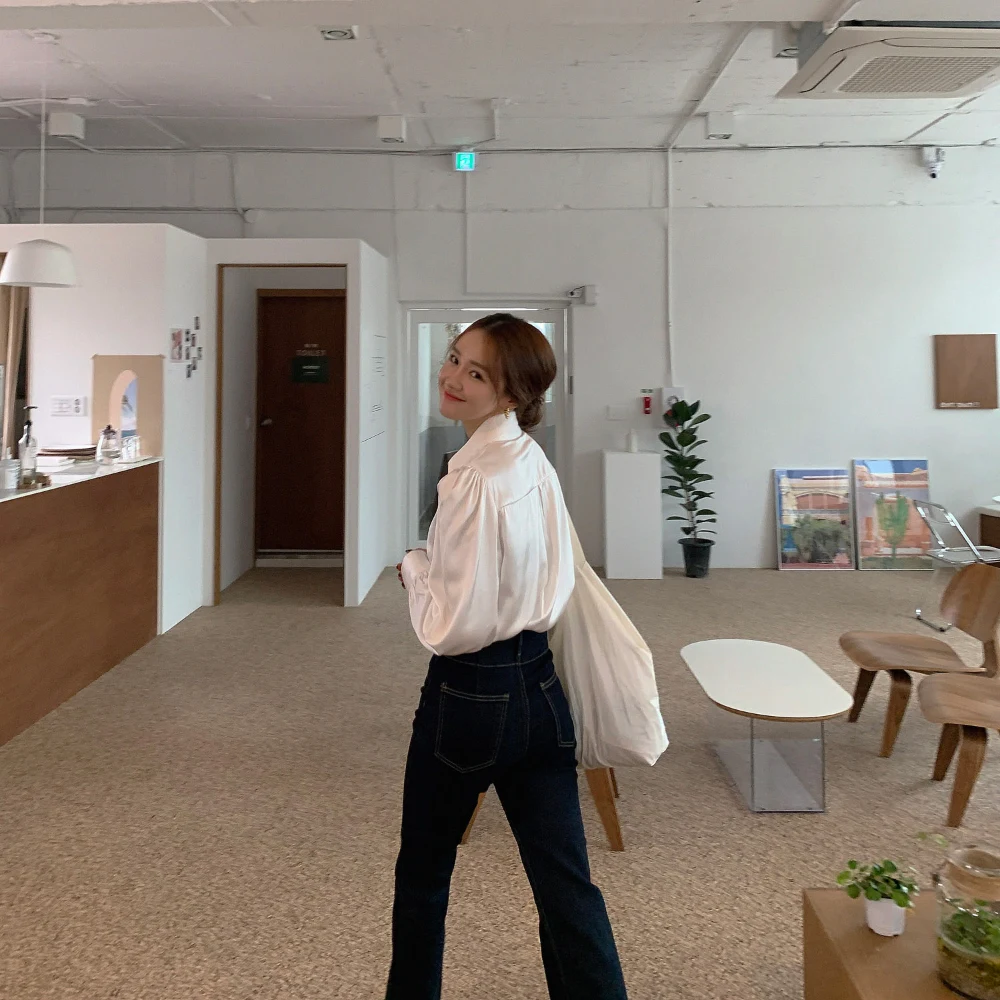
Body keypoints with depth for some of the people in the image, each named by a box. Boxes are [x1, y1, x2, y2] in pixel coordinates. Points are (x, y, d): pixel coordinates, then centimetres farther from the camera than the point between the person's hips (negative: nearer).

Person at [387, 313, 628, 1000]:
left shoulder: (476, 482, -21)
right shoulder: (536, 463, 5)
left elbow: (455, 628, -21)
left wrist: (414, 570, -5)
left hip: (470, 696, -7)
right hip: (540, 687, 7)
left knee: (423, 874, 18)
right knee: (567, 884, 11)